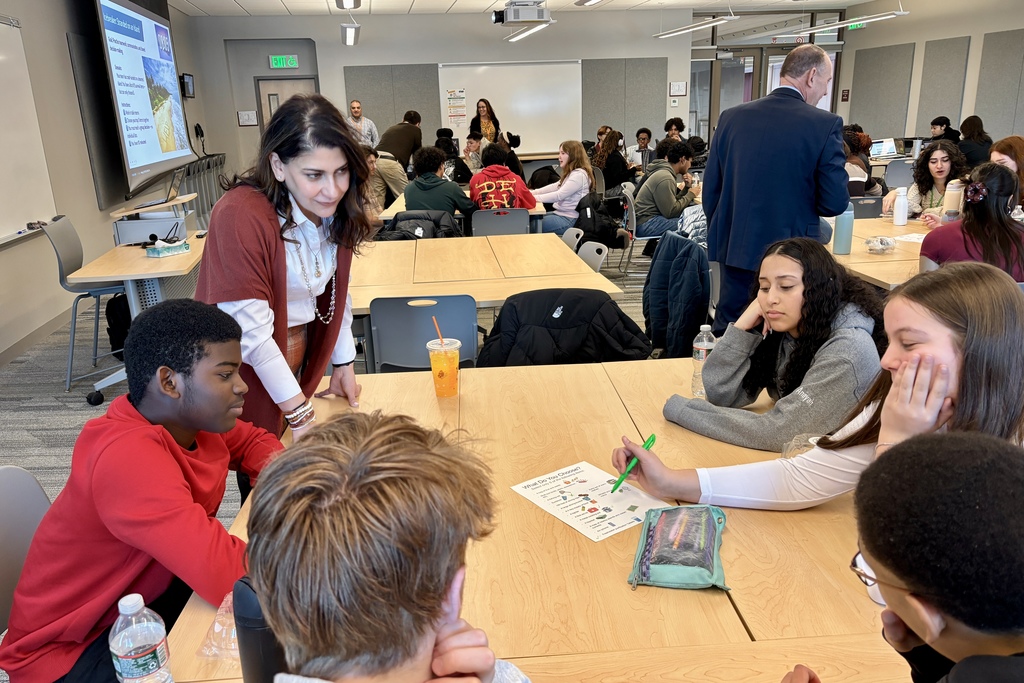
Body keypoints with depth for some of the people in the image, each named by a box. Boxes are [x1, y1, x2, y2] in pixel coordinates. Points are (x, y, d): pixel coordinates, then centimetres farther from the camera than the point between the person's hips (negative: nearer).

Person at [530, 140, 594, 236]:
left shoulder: (579, 175, -17)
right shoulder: (571, 173, 16)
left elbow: (559, 195, -22)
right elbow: (555, 187, 15)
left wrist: (535, 197, -20)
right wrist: (531, 192, 4)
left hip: (570, 220, -10)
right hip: (561, 213, 10)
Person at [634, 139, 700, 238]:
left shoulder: (666, 172, 16)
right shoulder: (665, 178, -16)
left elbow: (672, 202, 15)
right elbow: (671, 212, -18)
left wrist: (686, 187, 6)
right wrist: (690, 195, -8)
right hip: (645, 224, -10)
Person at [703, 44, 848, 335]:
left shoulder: (731, 117, 1)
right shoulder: (825, 124, -10)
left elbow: (711, 190, 4)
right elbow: (835, 202, -10)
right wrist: (801, 204, 12)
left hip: (735, 250, 3)